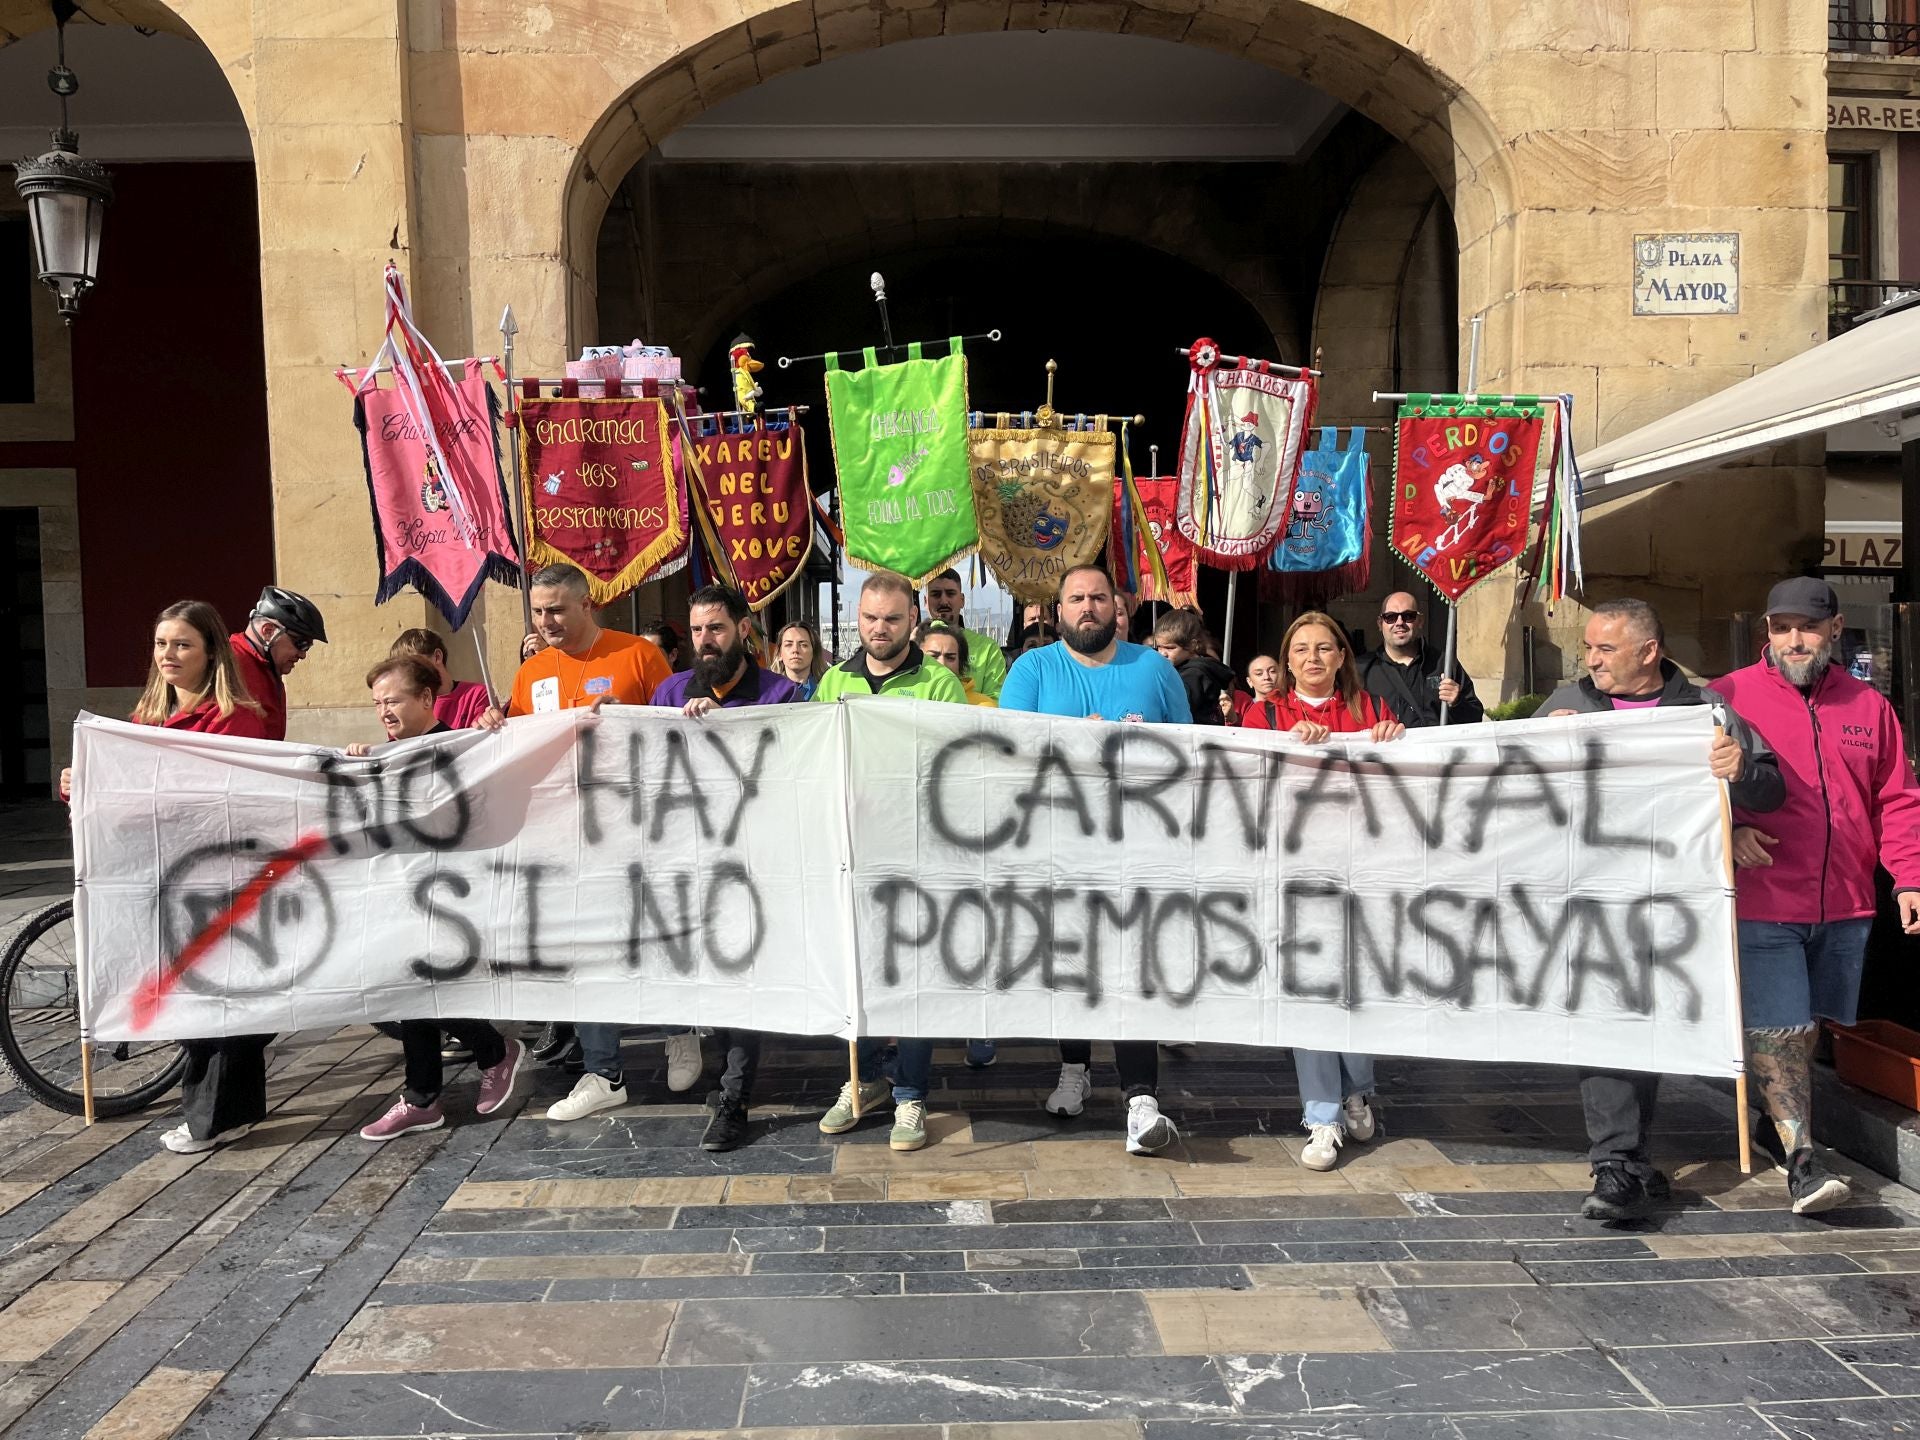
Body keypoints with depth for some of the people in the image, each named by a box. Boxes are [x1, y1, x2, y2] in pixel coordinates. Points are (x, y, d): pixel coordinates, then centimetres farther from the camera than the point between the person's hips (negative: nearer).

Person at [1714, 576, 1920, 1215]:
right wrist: (1731, 829, -18)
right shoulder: (1730, 698, -2)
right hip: (1763, 902, -4)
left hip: (1845, 906, 4)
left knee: (1808, 1028, 15)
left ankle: (1784, 1123, 31)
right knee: (1776, 1031, -8)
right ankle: (1800, 1160, -2)